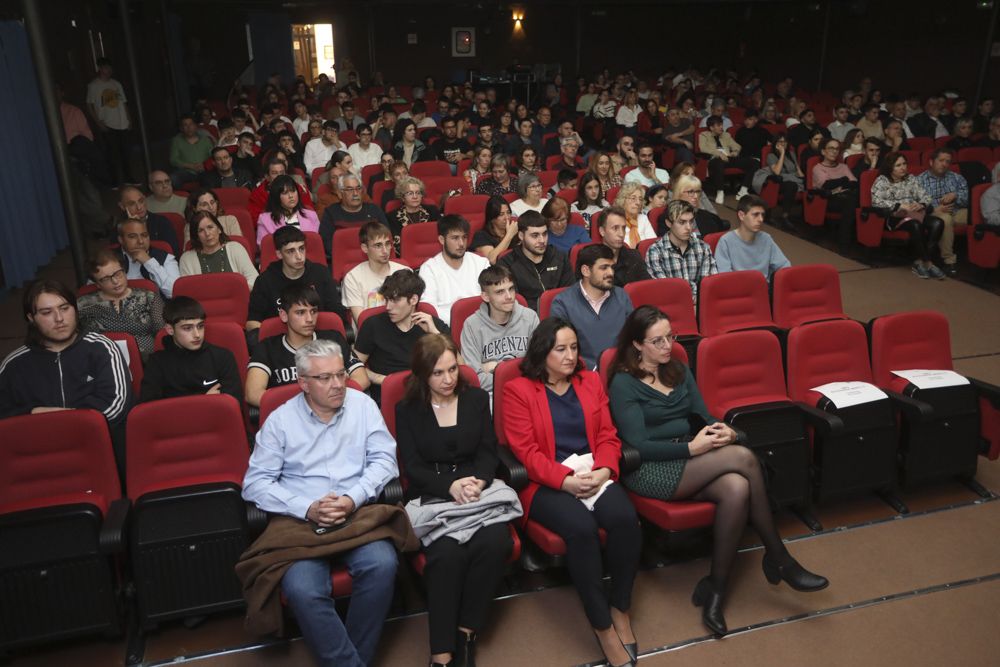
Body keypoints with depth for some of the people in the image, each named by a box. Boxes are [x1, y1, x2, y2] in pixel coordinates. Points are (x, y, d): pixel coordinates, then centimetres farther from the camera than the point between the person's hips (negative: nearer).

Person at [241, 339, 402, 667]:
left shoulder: (362, 405, 8)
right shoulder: (280, 421, 4)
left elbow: (383, 459, 4)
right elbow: (255, 483, 0)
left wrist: (353, 499, -13)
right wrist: (308, 509, -13)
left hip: (358, 513, 1)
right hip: (299, 519, -1)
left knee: (382, 565, -29)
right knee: (302, 589, -29)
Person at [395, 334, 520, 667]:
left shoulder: (477, 398, 12)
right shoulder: (407, 410, 5)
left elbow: (488, 452, 8)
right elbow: (412, 467, -2)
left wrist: (477, 481, -14)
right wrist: (450, 486, -19)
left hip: (479, 488, 2)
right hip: (432, 497, -2)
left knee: (496, 543, -29)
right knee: (447, 554, -31)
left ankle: (467, 630, -12)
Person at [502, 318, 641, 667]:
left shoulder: (590, 381, 15)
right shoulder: (517, 390, 1)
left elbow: (608, 436, 10)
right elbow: (526, 451, -7)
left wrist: (603, 471, -10)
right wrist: (566, 480, -20)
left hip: (593, 476, 4)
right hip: (547, 484, -4)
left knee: (625, 518, -27)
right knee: (581, 527, -33)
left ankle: (620, 608, -5)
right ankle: (602, 625, -16)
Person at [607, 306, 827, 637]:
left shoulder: (679, 371, 15)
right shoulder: (623, 383, -5)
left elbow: (704, 417, 11)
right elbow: (638, 445, -12)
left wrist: (724, 431, -12)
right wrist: (692, 448, -22)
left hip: (688, 462, 6)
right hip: (650, 471, -6)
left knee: (736, 489, -29)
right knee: (743, 457, -25)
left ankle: (716, 587, -14)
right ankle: (778, 558, -11)